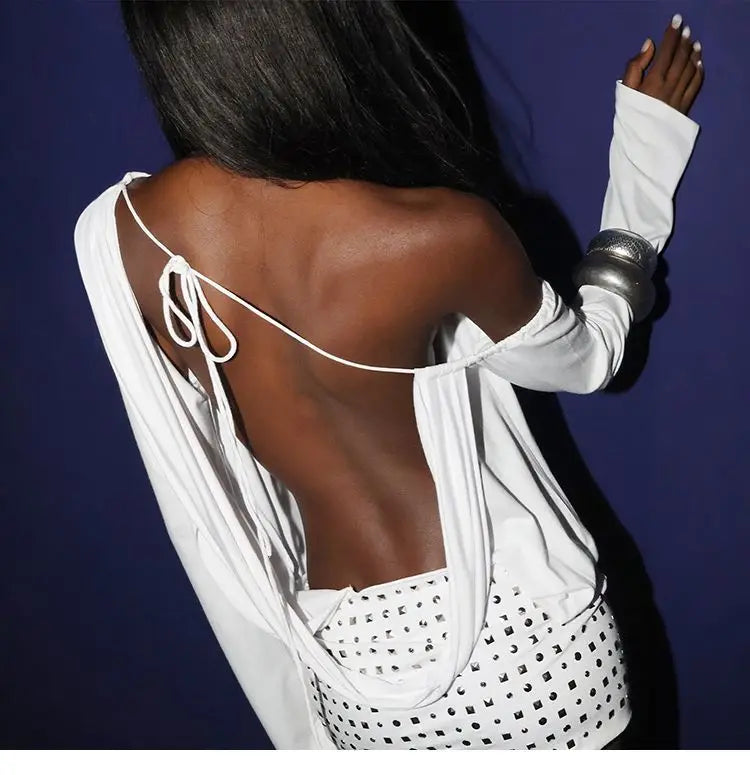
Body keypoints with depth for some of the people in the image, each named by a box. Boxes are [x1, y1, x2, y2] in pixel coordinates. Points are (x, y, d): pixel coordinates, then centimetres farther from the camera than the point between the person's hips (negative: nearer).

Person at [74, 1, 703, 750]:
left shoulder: (116, 234, -11)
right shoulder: (440, 233, -24)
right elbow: (588, 356, -1)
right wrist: (650, 138, 7)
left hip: (349, 651, 4)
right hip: (511, 626, -3)